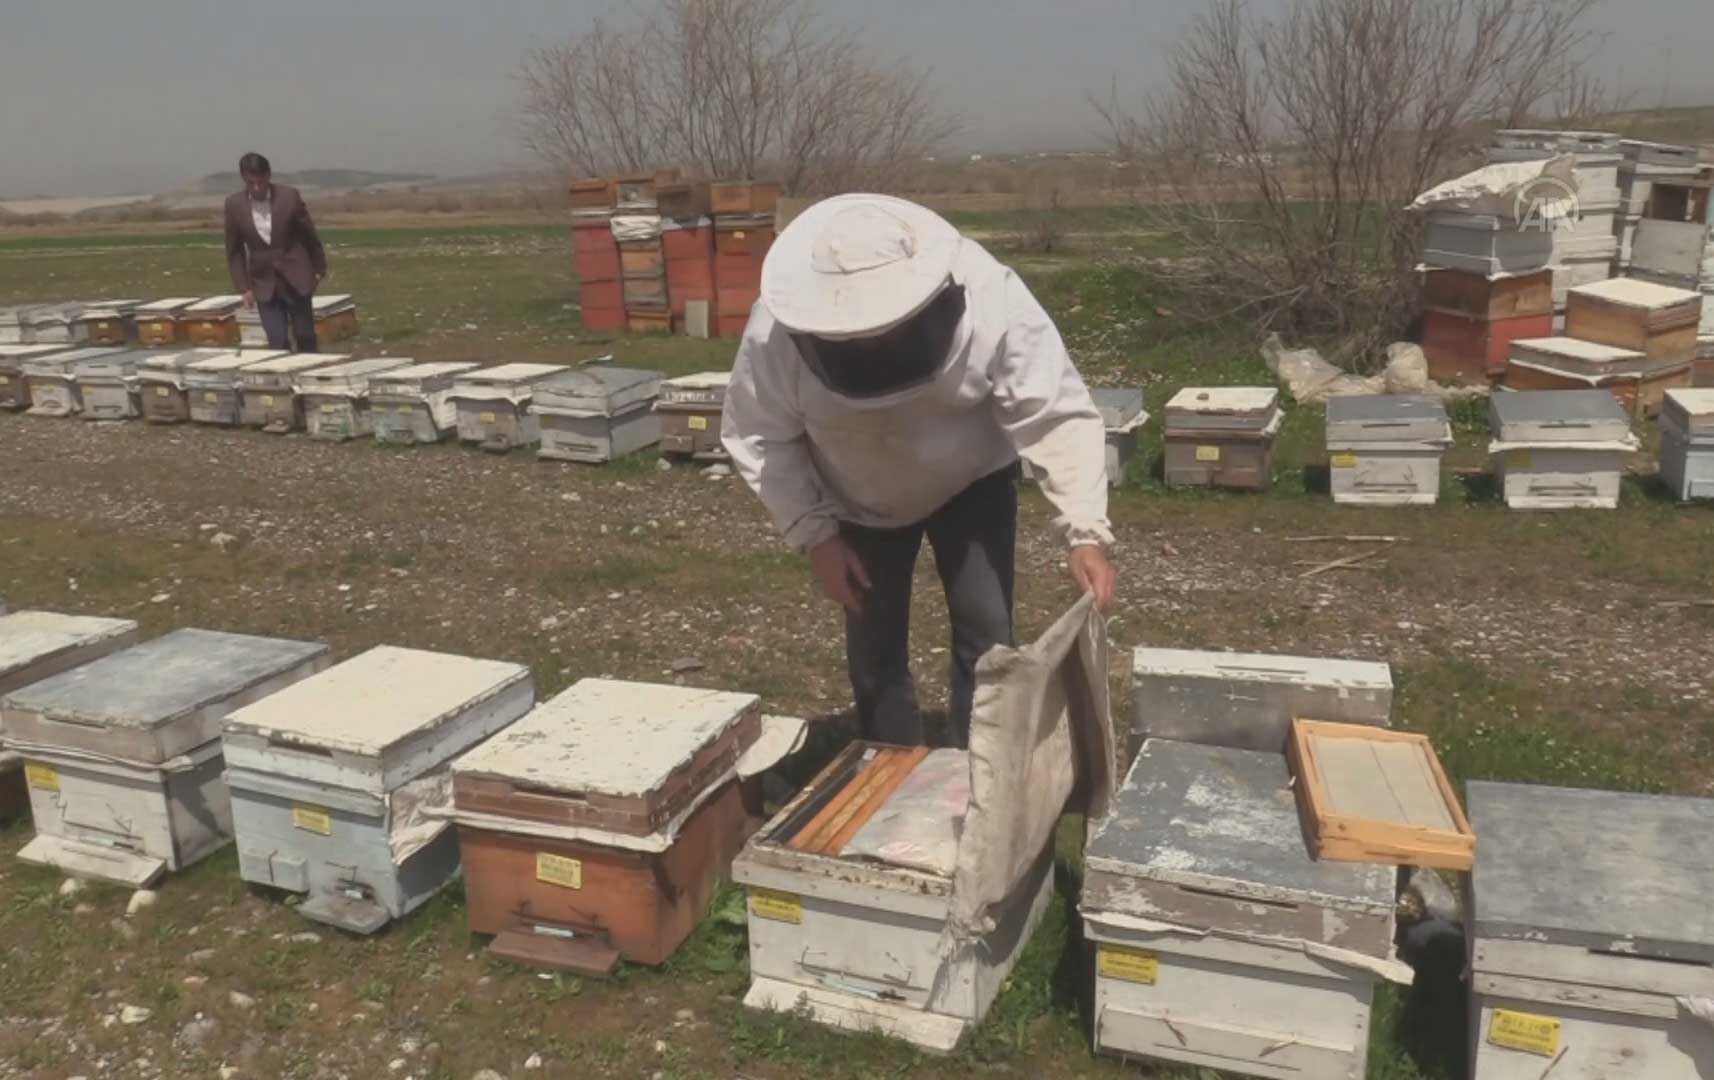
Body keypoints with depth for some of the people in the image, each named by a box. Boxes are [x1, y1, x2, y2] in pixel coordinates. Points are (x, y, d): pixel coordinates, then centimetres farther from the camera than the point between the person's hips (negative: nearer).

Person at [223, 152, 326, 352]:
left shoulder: (289, 196, -10)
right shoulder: (234, 205, -5)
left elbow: (309, 235, 2)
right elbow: (234, 250, 2)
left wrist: (319, 269, 8)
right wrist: (243, 287, -2)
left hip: (295, 278, -1)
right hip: (264, 283, 1)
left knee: (305, 337, 6)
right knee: (277, 342, -6)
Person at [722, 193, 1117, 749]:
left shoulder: (991, 298, -36)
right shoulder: (778, 328, -32)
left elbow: (1058, 415, -31)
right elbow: (757, 437, -17)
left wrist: (1085, 529, -41)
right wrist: (815, 533, -20)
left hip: (973, 482, 0)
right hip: (860, 500, 1)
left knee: (986, 634, -5)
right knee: (874, 647, 5)